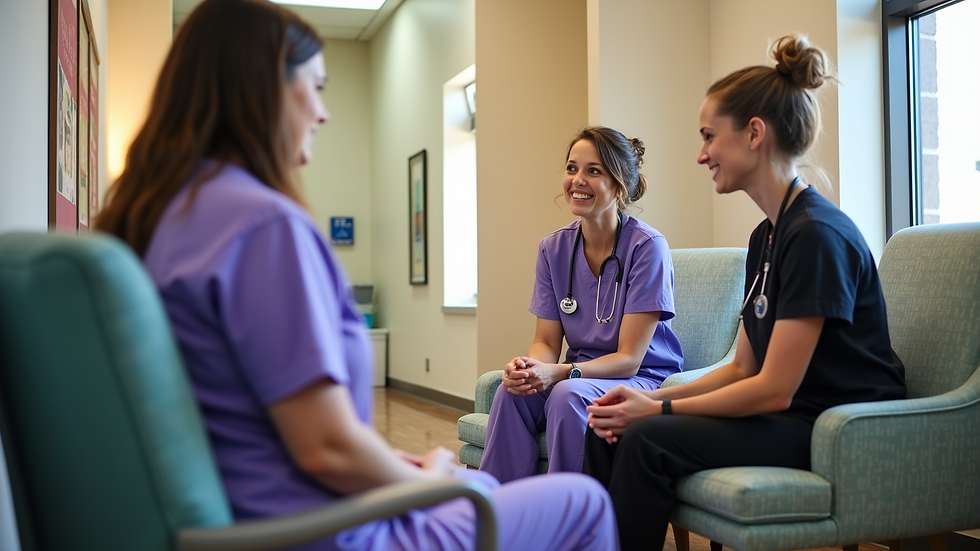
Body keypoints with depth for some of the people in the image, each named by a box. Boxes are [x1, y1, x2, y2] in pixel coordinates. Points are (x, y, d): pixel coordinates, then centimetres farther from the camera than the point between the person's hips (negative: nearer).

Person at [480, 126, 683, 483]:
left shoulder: (647, 247, -15)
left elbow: (629, 358, -15)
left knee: (568, 394, -33)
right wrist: (527, 366, -22)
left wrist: (557, 373, -30)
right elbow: (546, 341, 3)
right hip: (583, 375, 4)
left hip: (644, 380, -4)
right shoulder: (553, 249, 2)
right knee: (512, 390, -24)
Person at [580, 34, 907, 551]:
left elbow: (774, 389, -19)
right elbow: (744, 368, 11)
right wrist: (651, 397, -1)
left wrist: (659, 409, -12)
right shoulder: (766, 237, 11)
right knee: (608, 429, -6)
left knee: (647, 439, -24)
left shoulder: (817, 234, -18)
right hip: (790, 416, 8)